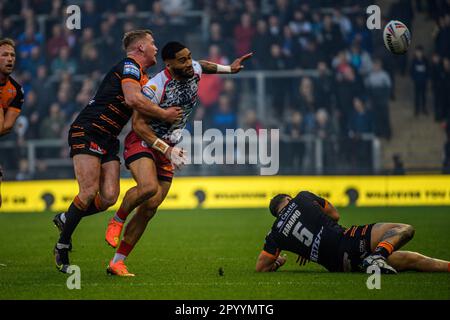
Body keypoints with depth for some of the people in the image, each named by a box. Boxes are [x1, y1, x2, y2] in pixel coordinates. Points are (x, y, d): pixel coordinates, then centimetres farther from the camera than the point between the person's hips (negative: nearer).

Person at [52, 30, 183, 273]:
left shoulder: (142, 77, 20)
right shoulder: (129, 66, -10)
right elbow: (133, 99, -27)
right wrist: (164, 114, -17)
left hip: (108, 140, 9)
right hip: (87, 132, -9)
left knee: (109, 197, -6)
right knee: (90, 192, -17)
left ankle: (65, 219, 17)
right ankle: (62, 246, -5)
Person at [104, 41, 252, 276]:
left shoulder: (195, 71, -3)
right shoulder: (155, 87, -24)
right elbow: (138, 124, -22)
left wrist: (228, 68, 27)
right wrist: (167, 150, -28)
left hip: (167, 148, 7)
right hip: (142, 143, -7)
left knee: (150, 208, -3)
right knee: (149, 187, -35)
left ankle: (117, 263, 4)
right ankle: (117, 220, -6)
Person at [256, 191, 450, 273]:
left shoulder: (276, 233, 13)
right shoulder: (302, 198, 15)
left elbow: (261, 267, 8)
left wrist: (277, 262, 33)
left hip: (337, 265, 2)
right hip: (349, 241, -2)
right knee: (405, 230, -4)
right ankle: (378, 256, -30)